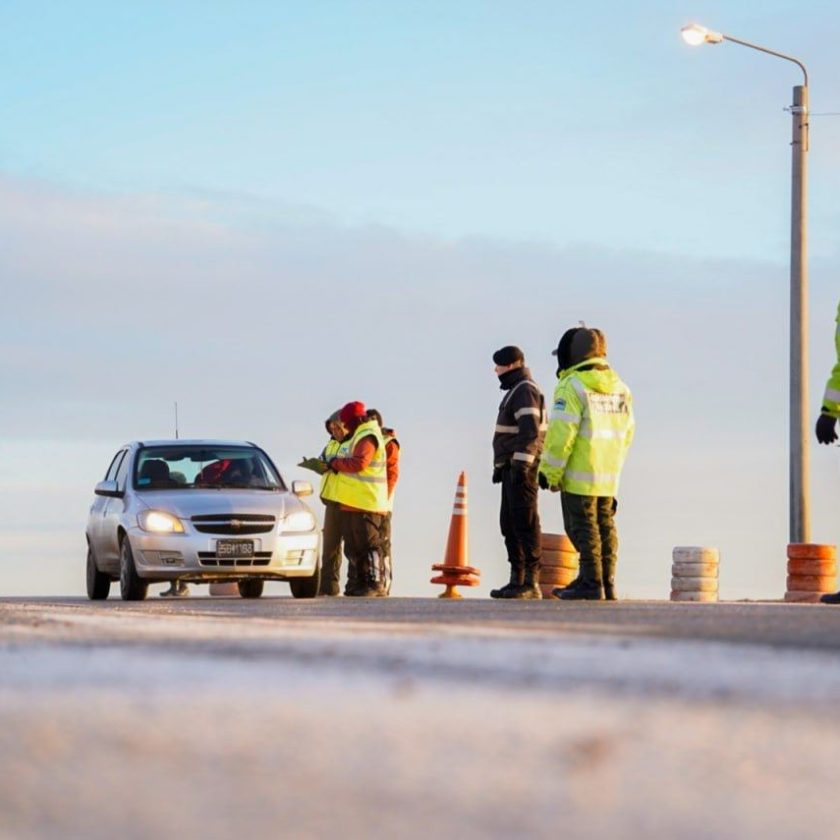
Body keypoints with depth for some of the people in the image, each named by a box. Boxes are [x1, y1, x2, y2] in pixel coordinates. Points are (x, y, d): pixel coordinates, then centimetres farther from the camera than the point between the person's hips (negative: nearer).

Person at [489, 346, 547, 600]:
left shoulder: (525, 391, -11)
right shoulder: (516, 391, 22)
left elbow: (530, 430, -21)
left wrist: (521, 465, -27)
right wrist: (502, 466, 25)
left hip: (521, 467, -11)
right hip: (512, 468, 11)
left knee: (525, 523, -12)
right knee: (510, 524, 10)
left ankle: (531, 583, -14)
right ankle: (517, 580, 11)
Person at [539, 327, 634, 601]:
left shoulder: (572, 386, -12)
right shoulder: (619, 388, 12)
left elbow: (561, 434, -17)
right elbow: (626, 432, 15)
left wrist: (549, 472, -11)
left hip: (579, 475, -7)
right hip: (609, 476, 7)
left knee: (583, 528, -3)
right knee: (605, 527, 11)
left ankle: (591, 585, -5)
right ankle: (606, 584, 13)